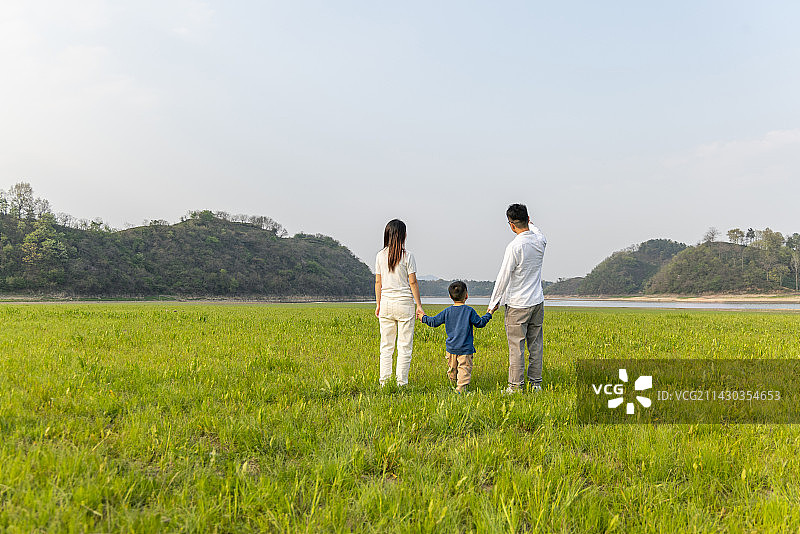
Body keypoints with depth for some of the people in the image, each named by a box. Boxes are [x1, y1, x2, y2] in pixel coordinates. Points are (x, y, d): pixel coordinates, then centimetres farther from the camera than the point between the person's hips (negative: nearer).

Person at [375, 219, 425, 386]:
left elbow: (378, 282, 6)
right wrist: (419, 305, -1)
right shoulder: (407, 255, -7)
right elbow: (413, 282, -7)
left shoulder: (380, 256, 3)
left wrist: (378, 304, 13)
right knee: (405, 345, 3)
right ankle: (401, 382, 4)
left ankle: (384, 380, 10)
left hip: (386, 302, 4)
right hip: (404, 303, -4)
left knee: (386, 345, 10)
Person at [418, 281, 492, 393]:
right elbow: (480, 323, -1)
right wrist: (489, 315, 14)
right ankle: (461, 387, -20)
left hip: (451, 347, 4)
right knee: (464, 368, -6)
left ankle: (454, 384, 28)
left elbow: (434, 321, 9)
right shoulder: (469, 311, -7)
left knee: (452, 369, 17)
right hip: (465, 348, -4)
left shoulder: (447, 311, 2)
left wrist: (423, 318, 26)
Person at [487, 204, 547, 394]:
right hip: (537, 301, 6)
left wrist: (494, 302, -6)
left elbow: (504, 277, -15)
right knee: (535, 344, 11)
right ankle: (535, 383, 17)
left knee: (516, 346, 0)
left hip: (518, 305, -6)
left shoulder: (515, 246, -19)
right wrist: (530, 223, 47)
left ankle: (516, 386, 4)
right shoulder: (540, 241, 0)